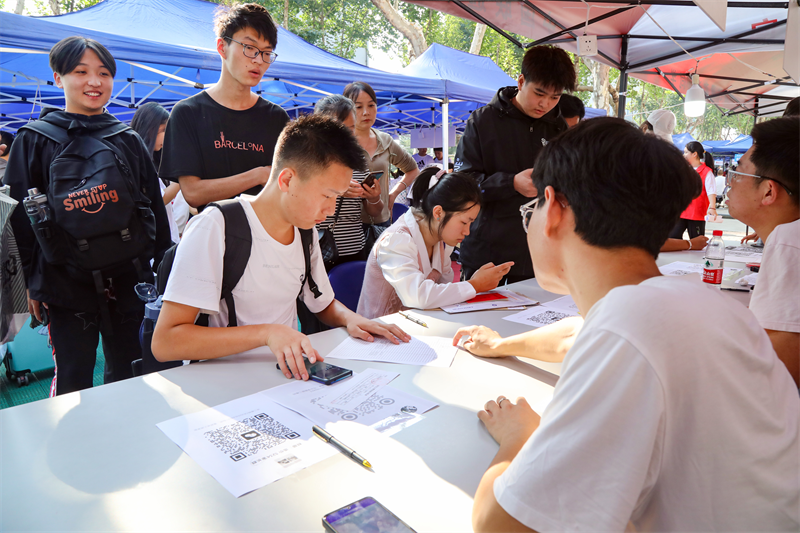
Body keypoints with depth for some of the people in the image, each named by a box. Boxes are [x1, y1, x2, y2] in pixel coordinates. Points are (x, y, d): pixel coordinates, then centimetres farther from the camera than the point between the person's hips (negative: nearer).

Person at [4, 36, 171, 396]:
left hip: (128, 280, 2)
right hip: (66, 282, -2)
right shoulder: (35, 141, 3)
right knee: (73, 381, 5)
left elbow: (155, 210, 11)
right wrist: (31, 282, -1)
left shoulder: (129, 141, 9)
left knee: (127, 377, 11)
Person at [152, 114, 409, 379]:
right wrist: (266, 333, -33)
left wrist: (350, 318, -3)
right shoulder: (214, 228, -17)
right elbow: (164, 342, -23)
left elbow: (324, 304, 21)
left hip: (288, 373, 7)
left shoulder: (305, 230, 6)